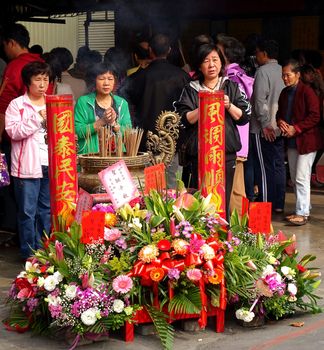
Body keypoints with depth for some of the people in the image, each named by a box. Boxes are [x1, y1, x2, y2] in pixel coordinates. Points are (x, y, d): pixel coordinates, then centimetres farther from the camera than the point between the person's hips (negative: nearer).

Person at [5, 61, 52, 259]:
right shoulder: (17, 105, 0)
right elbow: (14, 131, -13)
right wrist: (38, 118, -16)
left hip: (50, 166, 4)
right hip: (27, 167, -4)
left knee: (47, 211, 10)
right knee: (28, 212, 1)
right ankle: (29, 254, 9)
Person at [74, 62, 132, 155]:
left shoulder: (122, 103, 13)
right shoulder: (83, 102, 4)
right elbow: (77, 131, -5)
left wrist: (114, 124, -10)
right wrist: (101, 122, -13)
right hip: (90, 153, -2)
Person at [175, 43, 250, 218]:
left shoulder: (231, 87, 10)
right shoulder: (191, 90, 6)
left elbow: (244, 117, 6)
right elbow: (184, 120, -3)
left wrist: (229, 106, -9)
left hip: (226, 153, 1)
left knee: (223, 201, 3)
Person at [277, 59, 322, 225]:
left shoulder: (307, 92, -13)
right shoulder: (284, 93, 10)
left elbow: (315, 117, -17)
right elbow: (280, 112, 20)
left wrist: (296, 129, -20)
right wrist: (280, 121, -3)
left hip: (306, 141, -8)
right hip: (291, 141, 8)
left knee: (301, 178, -9)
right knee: (294, 178, 13)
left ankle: (302, 213, -5)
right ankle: (303, 208, 25)